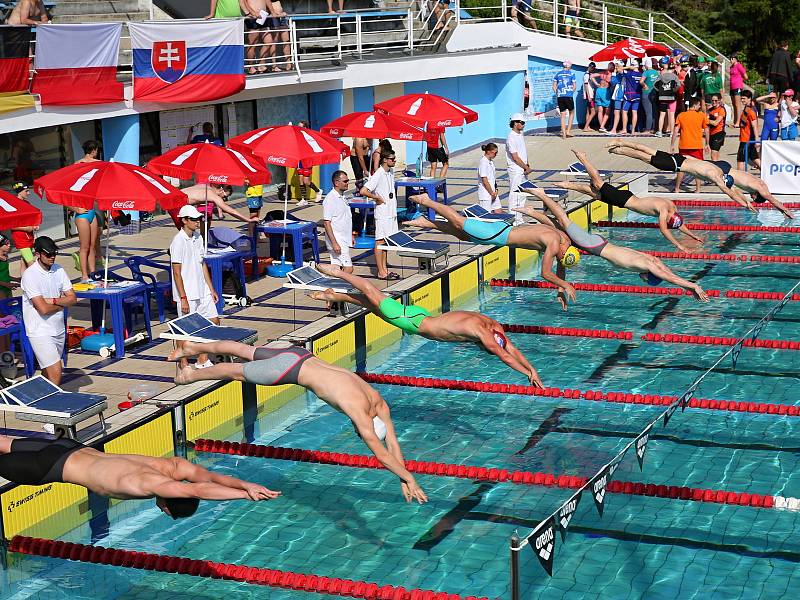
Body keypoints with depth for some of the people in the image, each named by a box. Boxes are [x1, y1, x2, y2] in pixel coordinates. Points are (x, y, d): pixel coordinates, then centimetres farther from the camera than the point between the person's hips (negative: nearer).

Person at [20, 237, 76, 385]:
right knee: (55, 372, -14)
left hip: (58, 328, 7)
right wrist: (62, 304, -5)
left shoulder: (59, 270, 4)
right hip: (40, 332, -7)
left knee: (48, 371, 16)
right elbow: (43, 308, -21)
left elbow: (72, 299, 3)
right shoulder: (30, 275, -17)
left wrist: (53, 301, -13)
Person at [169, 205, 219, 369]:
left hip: (202, 292, 8)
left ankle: (202, 360, 23)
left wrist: (211, 289, 16)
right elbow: (177, 272, -17)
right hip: (187, 294, -8)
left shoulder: (198, 238, 9)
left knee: (214, 321, 11)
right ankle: (183, 366, 12)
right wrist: (183, 298, -19)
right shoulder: (178, 241, -16)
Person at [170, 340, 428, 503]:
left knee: (245, 351, 24)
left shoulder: (380, 404, -8)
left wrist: (404, 480, -4)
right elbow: (381, 454, -31)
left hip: (301, 356, 7)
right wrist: (409, 478, -29)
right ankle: (193, 375, 43)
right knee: (238, 371, 17)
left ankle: (193, 347, 46)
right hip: (290, 369, -7)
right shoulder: (360, 413, -29)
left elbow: (393, 443, -2)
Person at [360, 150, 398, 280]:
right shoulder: (378, 175, -19)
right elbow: (363, 191, -26)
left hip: (391, 212, 8)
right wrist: (377, 198, -16)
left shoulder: (391, 172, 8)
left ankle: (384, 268, 22)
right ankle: (381, 272, 2)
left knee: (386, 241, 14)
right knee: (380, 241, -1)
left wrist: (393, 202, 13)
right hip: (382, 213, -8)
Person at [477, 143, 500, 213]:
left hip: (493, 192, 9)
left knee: (499, 211, 7)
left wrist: (495, 190, 7)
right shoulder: (483, 162, -17)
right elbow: (484, 180, -19)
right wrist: (492, 193, -13)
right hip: (486, 194, -9)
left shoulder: (491, 162, 12)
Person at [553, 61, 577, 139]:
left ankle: (563, 133, 4)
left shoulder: (558, 74, 9)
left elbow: (554, 86, 7)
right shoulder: (571, 73, 0)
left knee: (563, 115, 8)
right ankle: (568, 131, 6)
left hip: (560, 97, 3)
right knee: (571, 113, 15)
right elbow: (574, 86, -1)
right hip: (569, 96, -3)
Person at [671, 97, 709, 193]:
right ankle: (697, 189, 5)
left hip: (683, 146, 2)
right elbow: (706, 131, 2)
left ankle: (677, 189, 15)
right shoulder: (702, 115, -1)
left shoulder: (681, 115, 2)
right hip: (697, 146, -2)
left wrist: (672, 145, 3)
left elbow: (676, 131, -1)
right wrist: (707, 144, 12)